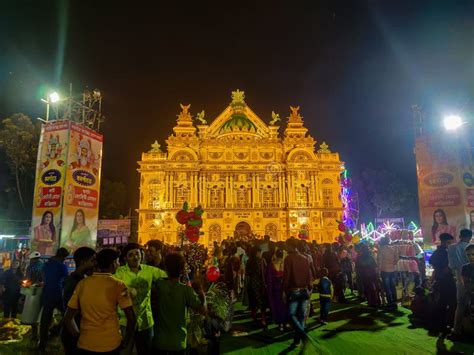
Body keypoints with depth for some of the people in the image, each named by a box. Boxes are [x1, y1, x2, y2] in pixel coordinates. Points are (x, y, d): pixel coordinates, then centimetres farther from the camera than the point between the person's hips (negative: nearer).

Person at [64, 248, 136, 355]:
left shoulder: (82, 284, -1)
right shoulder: (118, 285, -11)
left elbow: (68, 318, 2)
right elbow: (131, 318, -13)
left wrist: (80, 337, 12)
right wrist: (125, 341, 1)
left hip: (85, 345, 3)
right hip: (110, 345, -2)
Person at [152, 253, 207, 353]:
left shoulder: (160, 285, -14)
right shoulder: (186, 290, -20)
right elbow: (203, 310, -14)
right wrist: (201, 291, -2)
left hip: (160, 342, 1)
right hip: (178, 343, -1)